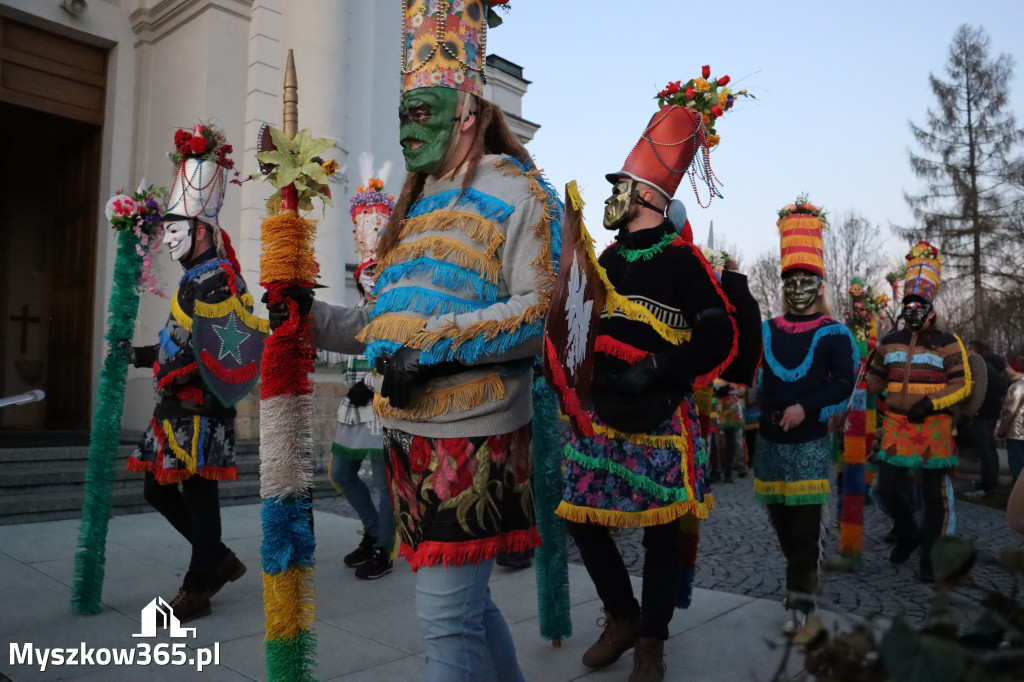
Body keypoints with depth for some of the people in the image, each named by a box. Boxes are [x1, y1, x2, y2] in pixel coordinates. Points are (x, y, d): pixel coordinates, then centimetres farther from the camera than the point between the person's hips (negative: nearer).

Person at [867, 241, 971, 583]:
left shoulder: (947, 343, -1)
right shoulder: (890, 342, 10)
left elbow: (962, 384, -4)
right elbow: (875, 379, 16)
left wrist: (931, 402, -17)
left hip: (933, 427, -3)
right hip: (896, 426, 3)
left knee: (934, 493, 4)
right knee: (889, 488, 3)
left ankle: (929, 555, 17)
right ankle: (909, 534, 30)